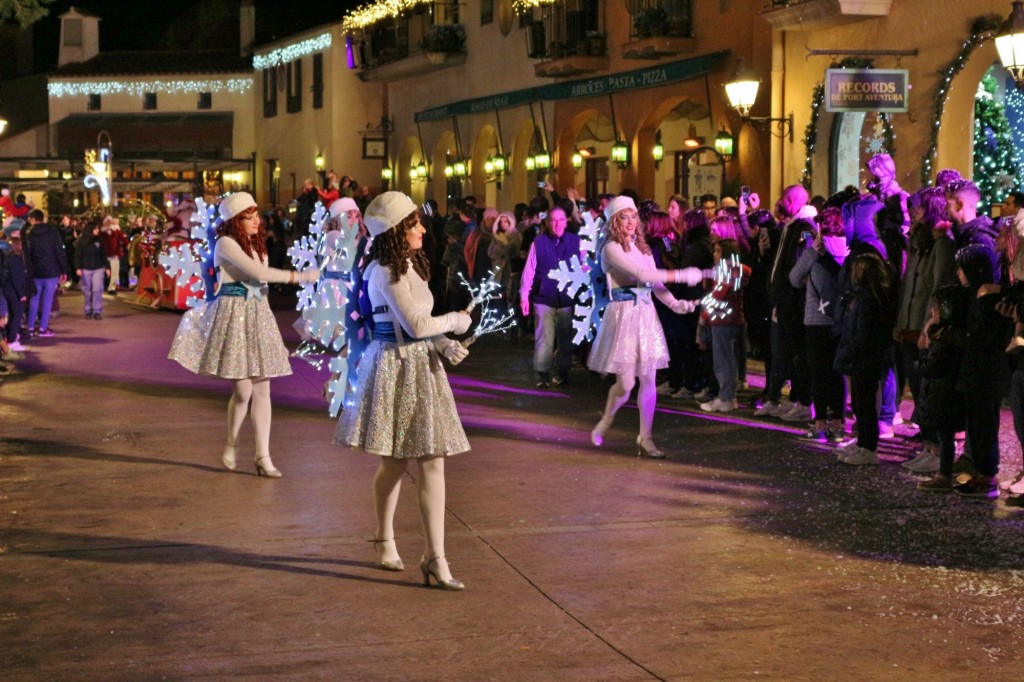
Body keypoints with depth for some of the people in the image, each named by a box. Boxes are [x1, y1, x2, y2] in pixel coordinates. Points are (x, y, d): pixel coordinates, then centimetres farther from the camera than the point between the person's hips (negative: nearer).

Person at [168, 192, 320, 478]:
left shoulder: (256, 244, 15)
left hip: (257, 315, 7)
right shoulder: (226, 243, -11)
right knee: (243, 389, -9)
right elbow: (259, 273, -20)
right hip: (234, 314, -7)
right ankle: (230, 446, 14)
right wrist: (299, 276, -17)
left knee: (262, 389, 2)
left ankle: (263, 456, 4)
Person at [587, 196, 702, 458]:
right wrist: (682, 275, -19)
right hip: (623, 315, -7)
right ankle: (605, 423, 21)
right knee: (626, 383, -7)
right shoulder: (611, 248, -9)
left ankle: (645, 438, 12)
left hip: (646, 315, 7)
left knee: (649, 379, 4)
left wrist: (674, 303, -9)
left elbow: (655, 283, 9)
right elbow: (642, 274, -19)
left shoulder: (643, 247, 14)